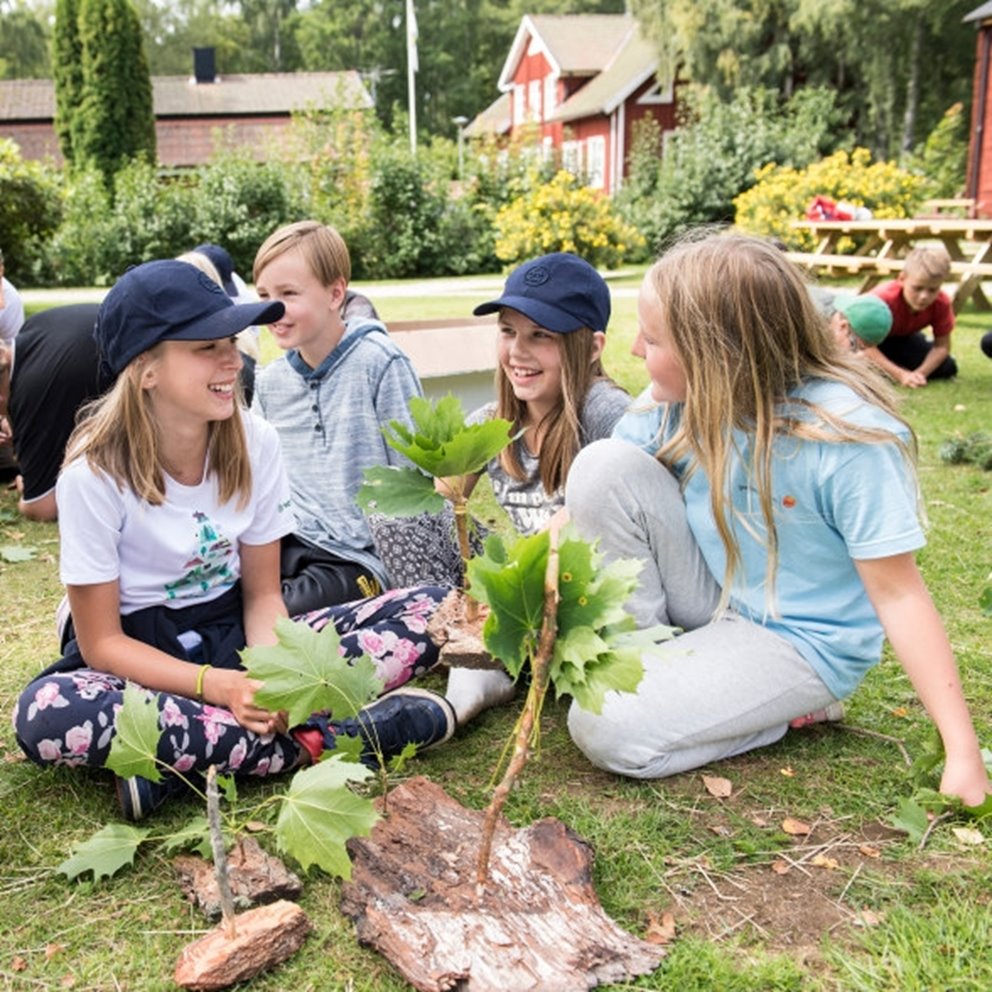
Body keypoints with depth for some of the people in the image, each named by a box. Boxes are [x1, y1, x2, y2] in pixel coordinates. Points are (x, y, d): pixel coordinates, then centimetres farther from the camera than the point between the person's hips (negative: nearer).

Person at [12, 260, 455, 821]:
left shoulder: (255, 443, -9)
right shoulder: (95, 473, -17)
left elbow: (262, 593, -2)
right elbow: (102, 642, -14)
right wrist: (220, 687, -29)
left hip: (233, 636, 4)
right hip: (142, 655, -3)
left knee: (430, 611, -15)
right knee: (46, 713, -38)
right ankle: (311, 743, -28)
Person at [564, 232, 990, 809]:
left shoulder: (849, 436, -26)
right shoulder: (673, 402, -12)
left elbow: (897, 591, -21)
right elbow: (594, 500, -4)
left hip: (799, 642, -5)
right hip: (709, 598, 5)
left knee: (606, 730, -22)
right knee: (604, 464, -18)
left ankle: (792, 706, 1)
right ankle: (643, 656, -4)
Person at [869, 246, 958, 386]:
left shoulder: (942, 303, -27)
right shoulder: (884, 299, -41)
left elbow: (942, 346, -19)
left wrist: (920, 373, -36)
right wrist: (901, 375, -45)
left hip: (902, 337, 4)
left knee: (948, 368, -8)